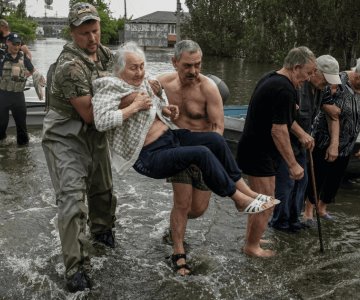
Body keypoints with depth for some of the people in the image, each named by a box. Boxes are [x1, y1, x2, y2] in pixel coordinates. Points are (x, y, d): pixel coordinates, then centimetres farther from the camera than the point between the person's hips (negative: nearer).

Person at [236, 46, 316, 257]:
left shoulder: (271, 79, 11)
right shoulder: (285, 90, -22)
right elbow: (278, 130, -25)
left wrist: (301, 134, 25)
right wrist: (293, 164, -20)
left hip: (253, 150, 11)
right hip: (259, 154, -11)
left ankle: (252, 239, 36)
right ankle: (252, 247, 17)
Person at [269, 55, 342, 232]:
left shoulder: (318, 88, 6)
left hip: (300, 143, 9)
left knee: (301, 181, 13)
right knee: (286, 182, -3)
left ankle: (293, 219, 27)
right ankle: (280, 222, 13)